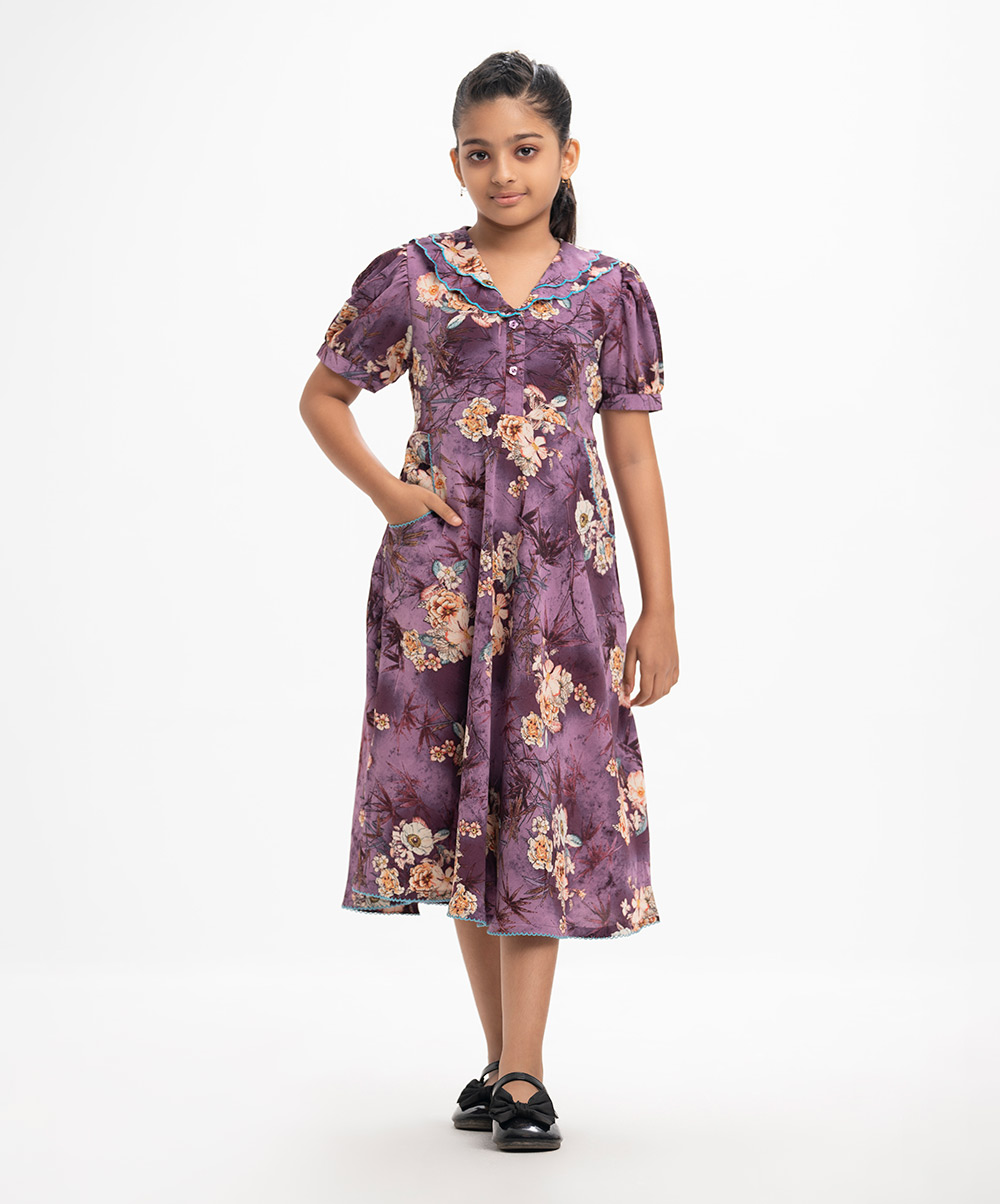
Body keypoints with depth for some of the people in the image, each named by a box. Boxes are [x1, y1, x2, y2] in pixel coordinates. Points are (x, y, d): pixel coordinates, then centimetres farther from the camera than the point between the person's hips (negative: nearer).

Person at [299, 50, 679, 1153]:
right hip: (439, 571, 1)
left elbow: (634, 455, 5)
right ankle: (501, 1058, 17)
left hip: (560, 573, -1)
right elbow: (322, 398, 13)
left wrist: (659, 611, 2)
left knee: (545, 804, -4)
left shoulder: (609, 292, 4)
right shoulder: (410, 279, 3)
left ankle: (523, 1073, 2)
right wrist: (388, 491, -4)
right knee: (460, 806, 5)